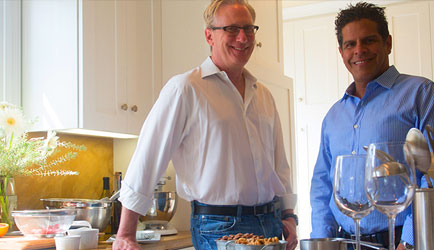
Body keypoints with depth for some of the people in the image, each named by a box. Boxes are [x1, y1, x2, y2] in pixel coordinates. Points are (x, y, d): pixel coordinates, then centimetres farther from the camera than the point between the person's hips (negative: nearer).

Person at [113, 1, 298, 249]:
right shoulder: (185, 88, -9)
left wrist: (288, 216, 9)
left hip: (270, 221, 6)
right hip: (220, 228, -6)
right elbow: (148, 160, -11)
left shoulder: (263, 95, 12)